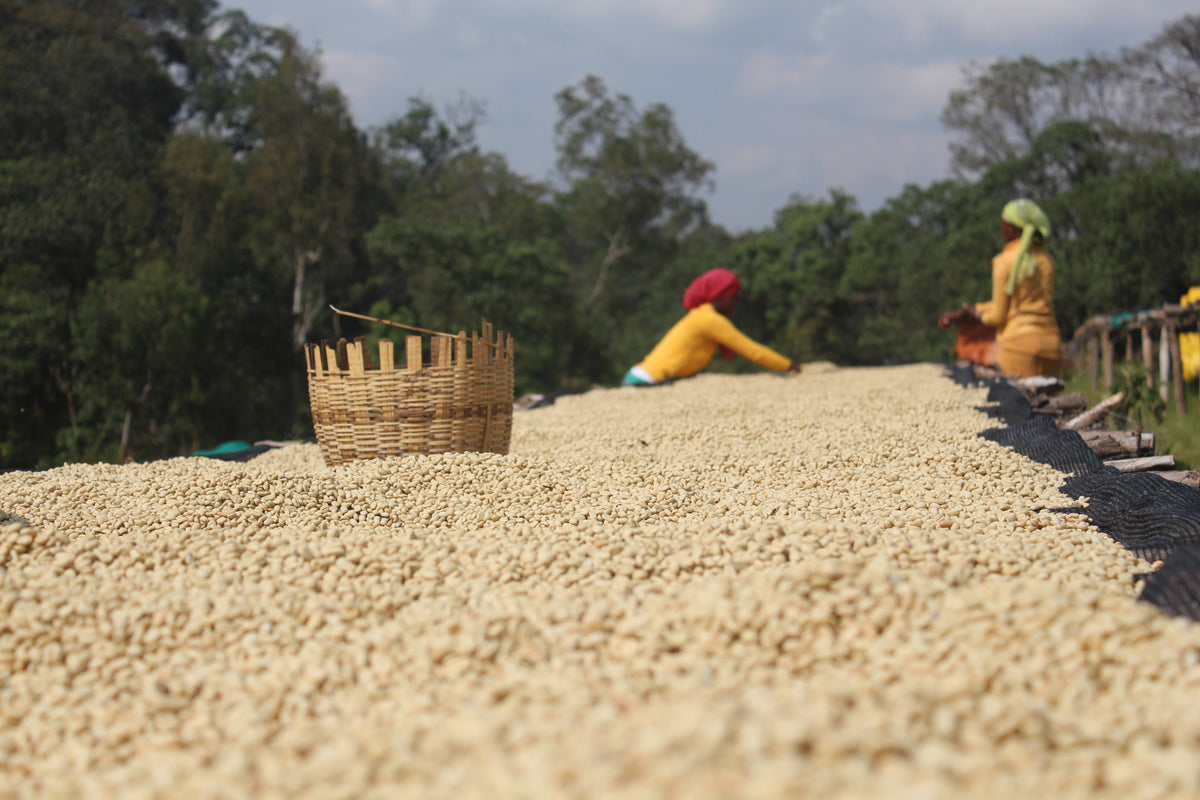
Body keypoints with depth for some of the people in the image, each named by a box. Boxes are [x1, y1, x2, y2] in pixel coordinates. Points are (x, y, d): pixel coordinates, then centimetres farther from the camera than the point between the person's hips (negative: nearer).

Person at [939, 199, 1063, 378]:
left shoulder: (1005, 262, -5)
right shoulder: (1046, 261, 13)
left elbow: (997, 316, -3)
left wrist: (976, 313, 19)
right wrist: (964, 312, 20)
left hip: (1019, 340, -6)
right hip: (1050, 343, 6)